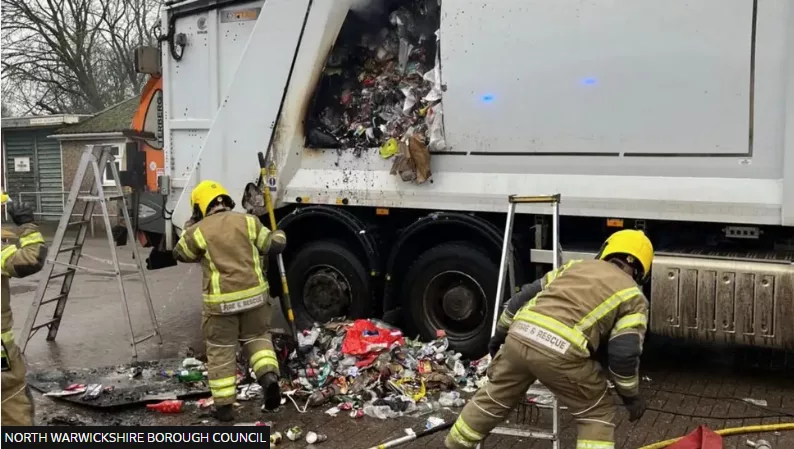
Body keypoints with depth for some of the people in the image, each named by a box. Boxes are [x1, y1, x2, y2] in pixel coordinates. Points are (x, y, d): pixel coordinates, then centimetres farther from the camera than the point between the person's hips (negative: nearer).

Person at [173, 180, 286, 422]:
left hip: (220, 301, -2)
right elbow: (274, 245, 7)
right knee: (257, 338, 22)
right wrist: (280, 235, 30)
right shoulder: (248, 221, 2)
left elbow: (181, 254, 16)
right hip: (254, 294, 2)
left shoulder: (198, 231, -2)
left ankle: (224, 406, 14)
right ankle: (269, 377, -1)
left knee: (220, 351, 11)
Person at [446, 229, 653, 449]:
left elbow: (524, 297, 27)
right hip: (562, 353, -5)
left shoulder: (576, 265, 28)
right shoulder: (634, 298, 15)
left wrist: (501, 333, 38)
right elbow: (624, 354, 2)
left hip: (520, 337, 5)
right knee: (597, 413, 19)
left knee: (493, 398, 27)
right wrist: (631, 395, 18)